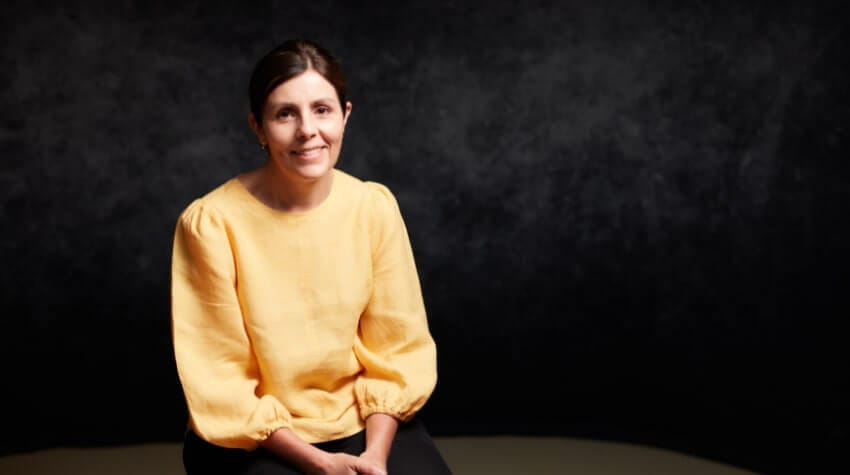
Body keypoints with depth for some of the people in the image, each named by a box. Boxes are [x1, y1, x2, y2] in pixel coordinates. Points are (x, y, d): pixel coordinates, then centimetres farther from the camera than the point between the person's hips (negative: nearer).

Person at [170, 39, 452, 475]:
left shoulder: (375, 207, -5)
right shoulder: (211, 222, -15)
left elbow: (397, 348, 0)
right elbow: (219, 381, -11)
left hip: (366, 422, 3)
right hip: (252, 438, -3)